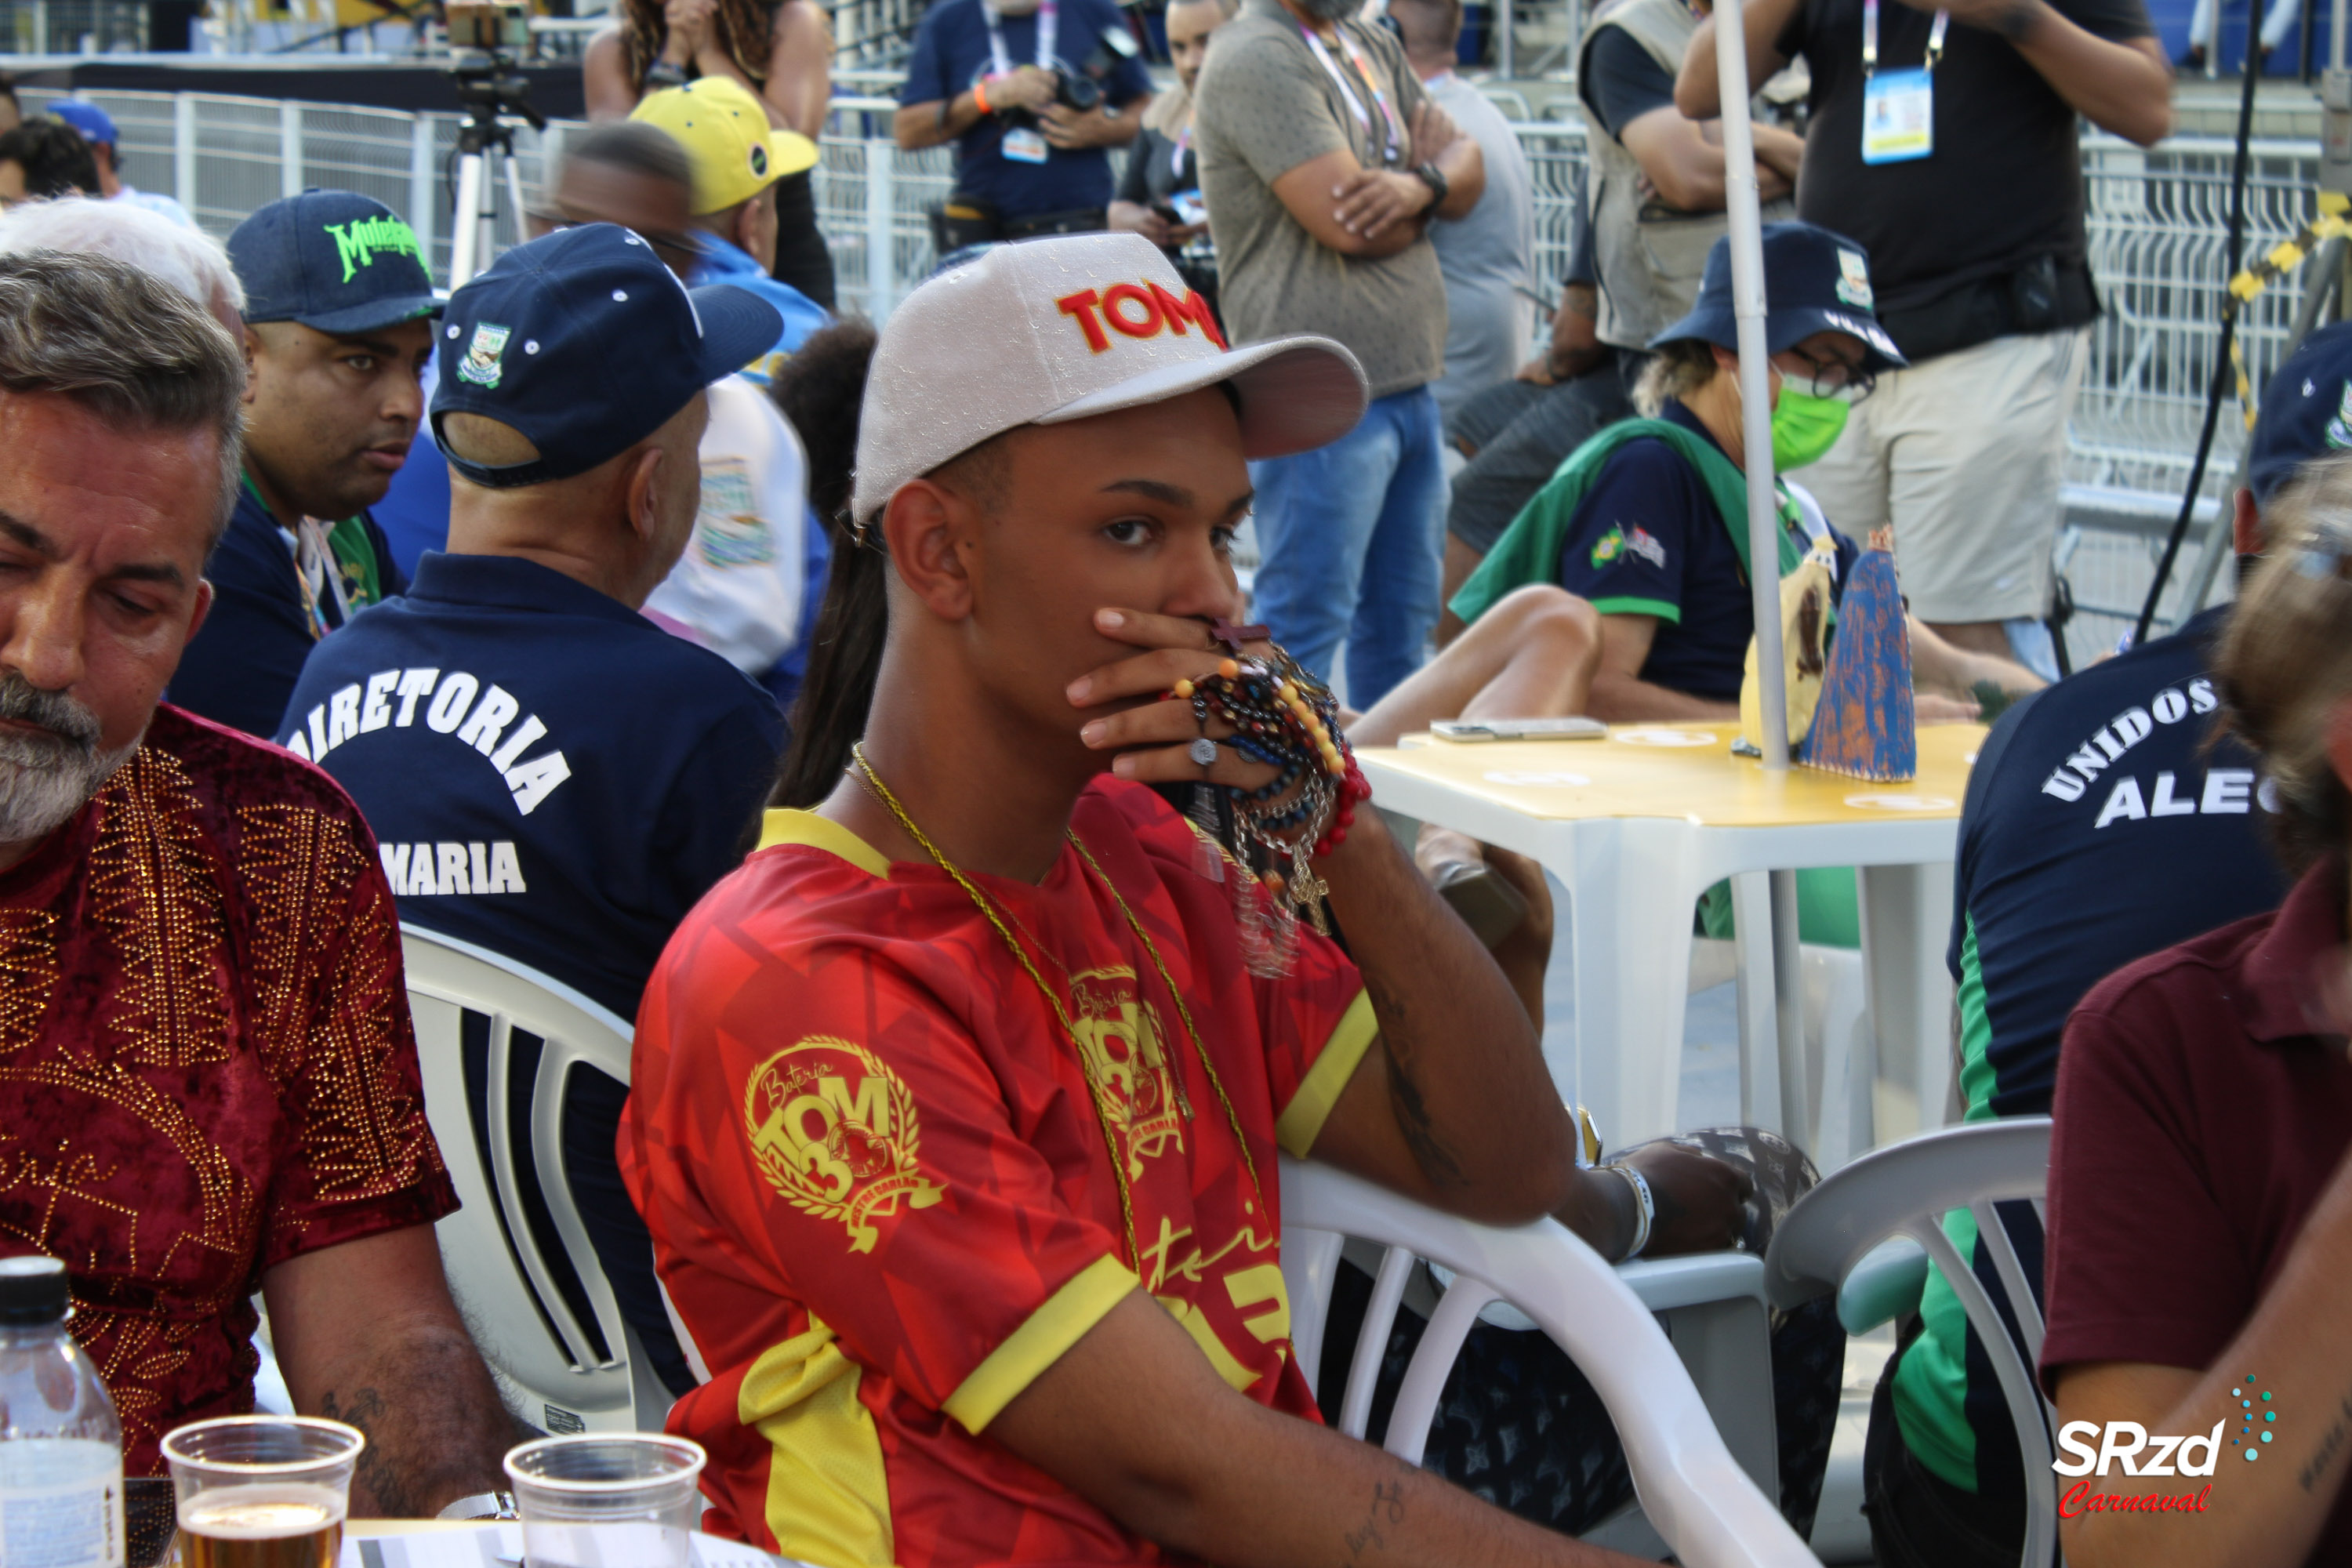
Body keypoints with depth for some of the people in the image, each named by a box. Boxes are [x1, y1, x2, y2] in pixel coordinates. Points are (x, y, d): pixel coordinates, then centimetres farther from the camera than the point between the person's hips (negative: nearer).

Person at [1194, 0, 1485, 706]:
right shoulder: (1256, 59, -13)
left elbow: (1468, 170, 10)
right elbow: (1351, 225, -21)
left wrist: (1417, 185, -14)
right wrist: (1424, 168, 0)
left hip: (1409, 382, 9)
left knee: (1401, 619, 16)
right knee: (1303, 626, -5)